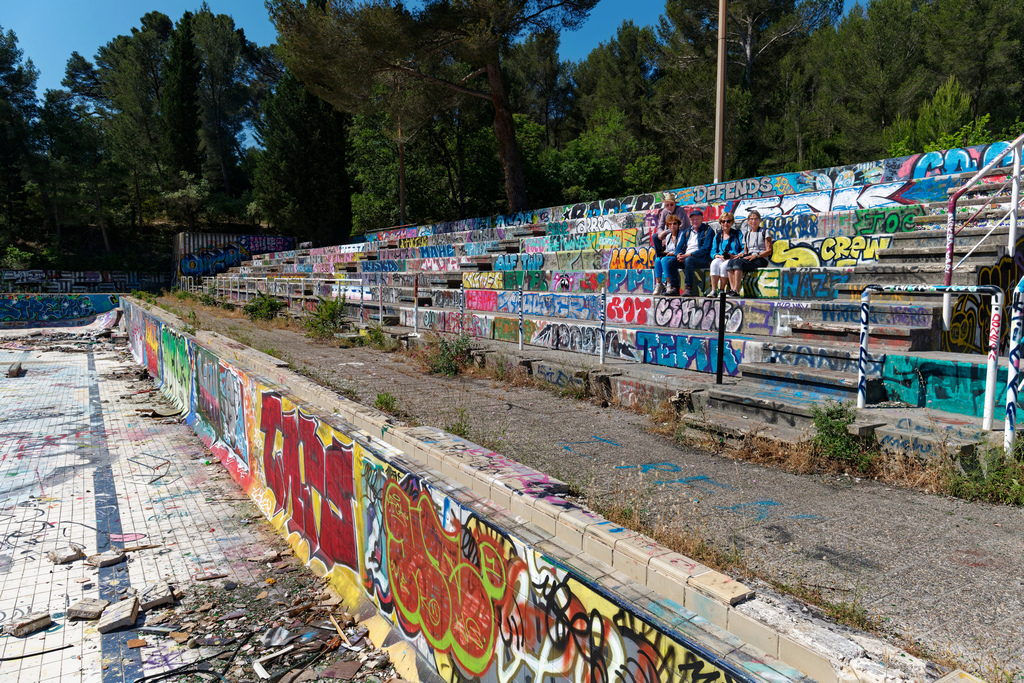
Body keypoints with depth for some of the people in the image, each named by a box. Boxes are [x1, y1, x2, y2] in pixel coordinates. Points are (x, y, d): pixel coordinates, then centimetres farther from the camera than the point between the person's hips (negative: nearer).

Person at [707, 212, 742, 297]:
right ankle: (713, 290, -37)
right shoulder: (717, 237, 21)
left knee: (724, 265, -37)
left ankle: (721, 290, -28)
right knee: (714, 263, -34)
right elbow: (712, 252, 11)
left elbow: (744, 250, 1)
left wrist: (734, 256, -16)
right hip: (720, 259, 3)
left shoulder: (737, 234, 12)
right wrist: (719, 256, -11)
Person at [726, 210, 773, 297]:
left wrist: (756, 255, -16)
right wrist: (742, 254, -1)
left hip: (761, 260, -6)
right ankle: (732, 289, -36)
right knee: (731, 261, -25)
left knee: (738, 262, -34)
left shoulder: (764, 233, 6)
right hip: (749, 258, 6)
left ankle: (736, 290, -40)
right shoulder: (747, 234, 23)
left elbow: (769, 251, -2)